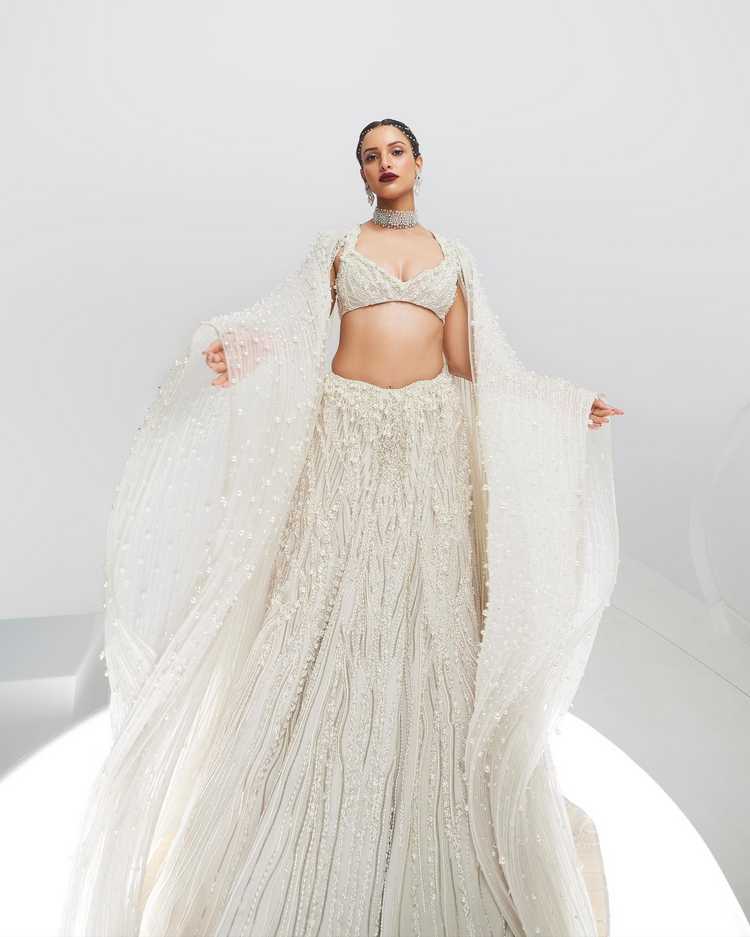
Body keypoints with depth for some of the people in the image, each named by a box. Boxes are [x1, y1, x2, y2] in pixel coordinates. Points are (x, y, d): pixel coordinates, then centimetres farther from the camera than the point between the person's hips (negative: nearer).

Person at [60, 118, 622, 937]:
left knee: (431, 615, 1)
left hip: (431, 437, 2)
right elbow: (293, 335, 1)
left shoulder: (453, 256, 18)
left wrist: (570, 407, 8)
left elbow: (470, 369, 13)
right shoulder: (335, 247, 14)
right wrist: (229, 351, -18)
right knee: (332, 603, -3)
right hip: (345, 431, -1)